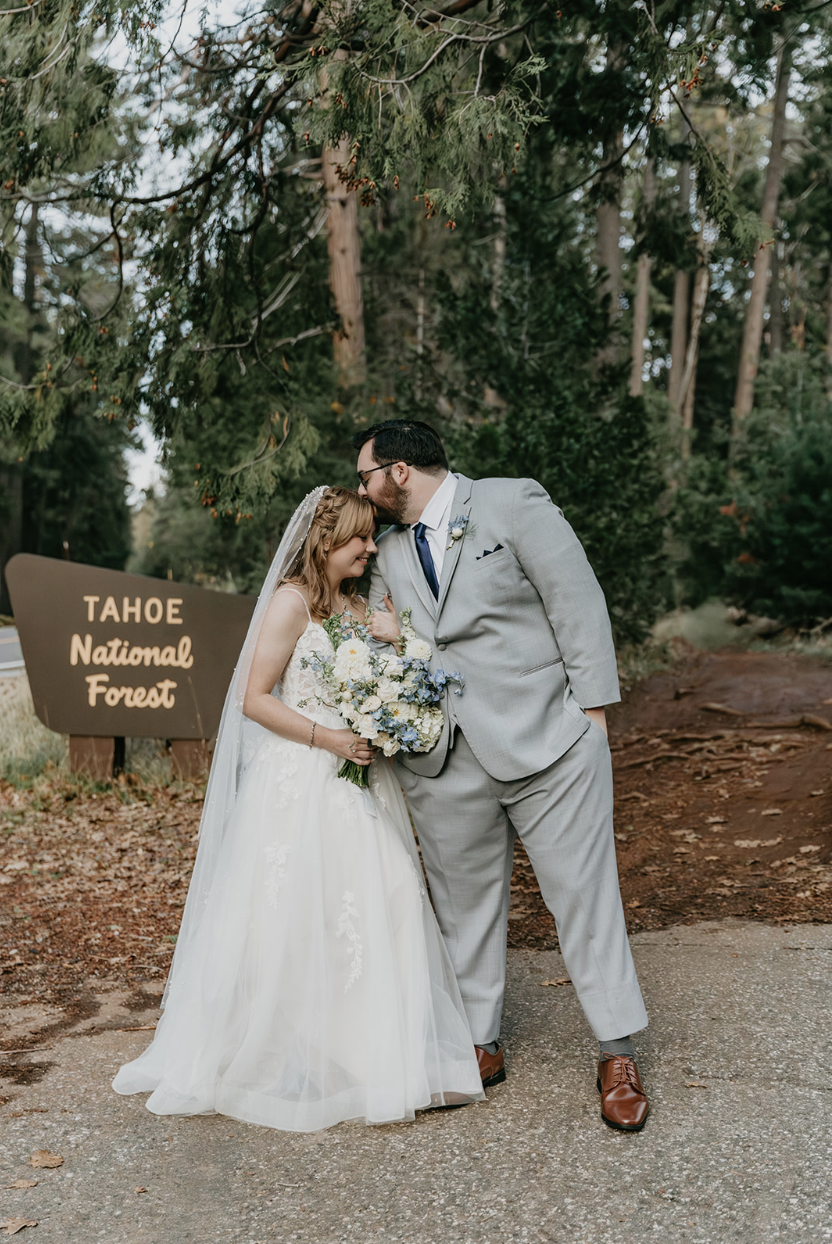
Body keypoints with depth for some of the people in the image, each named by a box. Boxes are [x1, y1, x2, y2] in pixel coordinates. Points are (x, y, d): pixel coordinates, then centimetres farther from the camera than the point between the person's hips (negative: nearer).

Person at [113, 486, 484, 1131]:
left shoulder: (360, 606, 15)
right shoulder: (292, 599, -8)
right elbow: (255, 699, -12)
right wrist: (327, 739, -19)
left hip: (360, 783, 7)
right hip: (300, 786, -7)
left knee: (379, 913, 5)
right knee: (297, 920, -2)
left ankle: (373, 1055, 17)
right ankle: (289, 1063, 12)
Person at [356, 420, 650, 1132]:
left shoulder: (514, 503, -2)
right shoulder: (388, 553, 15)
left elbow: (578, 603, -5)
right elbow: (375, 646, 23)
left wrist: (590, 709, -9)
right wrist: (391, 638, -1)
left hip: (546, 741, -5)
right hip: (446, 764, 5)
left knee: (584, 894, 0)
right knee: (465, 907, 11)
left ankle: (618, 1055, 14)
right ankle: (480, 1045, 27)